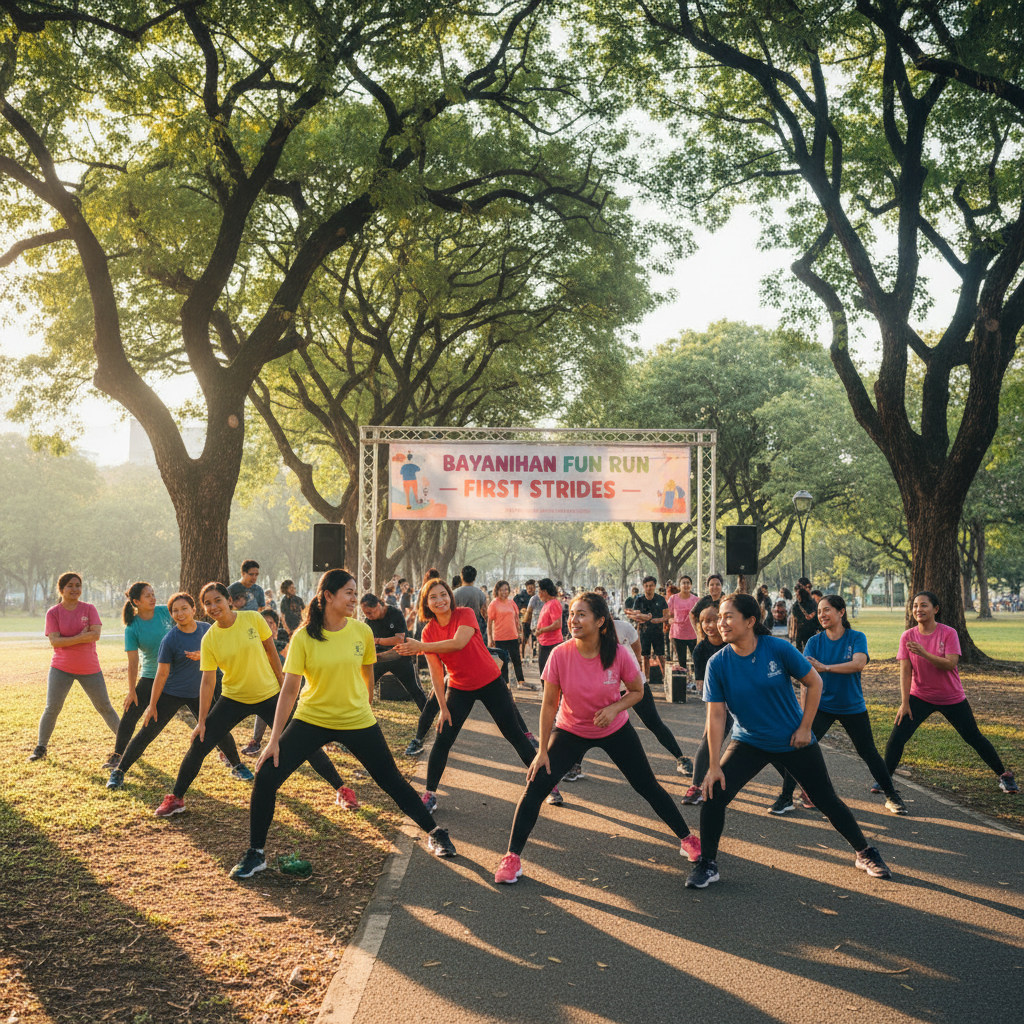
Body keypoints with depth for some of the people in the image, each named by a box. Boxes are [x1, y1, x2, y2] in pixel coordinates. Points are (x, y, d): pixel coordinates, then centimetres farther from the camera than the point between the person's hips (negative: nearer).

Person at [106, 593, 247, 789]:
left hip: (198, 693, 4)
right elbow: (162, 674, -13)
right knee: (147, 733, -6)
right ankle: (118, 772, 5)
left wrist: (202, 655, -17)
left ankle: (237, 767, 26)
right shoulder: (169, 640, -17)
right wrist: (152, 705, -10)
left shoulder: (206, 629, -5)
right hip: (171, 694, -4)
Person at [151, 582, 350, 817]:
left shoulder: (253, 619, -14)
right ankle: (175, 798, 12)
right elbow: (208, 681, -8)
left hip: (269, 696, -1)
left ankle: (342, 789, 13)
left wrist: (283, 686, 2)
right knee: (199, 744, -6)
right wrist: (201, 722, -9)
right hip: (234, 699, 1)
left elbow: (272, 653, -2)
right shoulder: (209, 639, -11)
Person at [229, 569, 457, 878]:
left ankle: (434, 833, 29)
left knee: (393, 782, 7)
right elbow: (289, 688, -13)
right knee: (266, 777, -12)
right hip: (311, 720, -1)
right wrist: (274, 739, -15)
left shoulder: (362, 631, -7)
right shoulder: (304, 637, -13)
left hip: (358, 722, 1)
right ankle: (255, 854, 6)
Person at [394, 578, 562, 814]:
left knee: (514, 734, 6)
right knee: (443, 739, -6)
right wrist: (443, 707, -9)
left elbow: (458, 643, -34)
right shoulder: (429, 632, -6)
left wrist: (421, 647, -37)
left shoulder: (465, 615, -16)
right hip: (459, 688, 2)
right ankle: (430, 794, 5)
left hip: (491, 682, -2)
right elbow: (436, 672, -6)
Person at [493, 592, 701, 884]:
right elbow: (549, 704, -13)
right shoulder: (560, 655, -23)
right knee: (536, 787, -13)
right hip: (570, 731, 0)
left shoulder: (619, 654, -22)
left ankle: (687, 838, 28)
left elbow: (637, 691, -4)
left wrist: (615, 708, -25)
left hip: (615, 730, 0)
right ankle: (512, 857, -2)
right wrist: (543, 750, -11)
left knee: (648, 786, 7)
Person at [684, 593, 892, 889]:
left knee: (828, 801, 8)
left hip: (794, 742, -1)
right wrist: (714, 765, -16)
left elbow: (814, 683, -6)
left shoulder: (779, 649, -18)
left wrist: (805, 727, -8)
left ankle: (865, 854, 31)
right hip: (749, 743, 1)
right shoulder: (718, 664, -15)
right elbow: (716, 715, -13)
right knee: (714, 793, -18)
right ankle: (707, 864, -1)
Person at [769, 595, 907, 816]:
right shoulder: (814, 642, -4)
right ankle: (786, 798, -3)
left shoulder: (856, 638, -8)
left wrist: (825, 667, -33)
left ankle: (891, 796, 26)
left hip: (853, 707, -1)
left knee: (869, 753, 8)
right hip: (822, 705, 1)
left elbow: (858, 664, -26)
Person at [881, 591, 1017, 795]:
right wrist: (904, 703, -12)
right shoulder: (908, 637, -7)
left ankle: (1004, 775, 25)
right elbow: (905, 671, -8)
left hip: (952, 698, -1)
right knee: (896, 737, -10)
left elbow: (950, 664, -24)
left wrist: (923, 653, -37)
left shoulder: (948, 633, -13)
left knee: (974, 738, 8)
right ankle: (883, 779, 5)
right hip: (920, 697, 1)